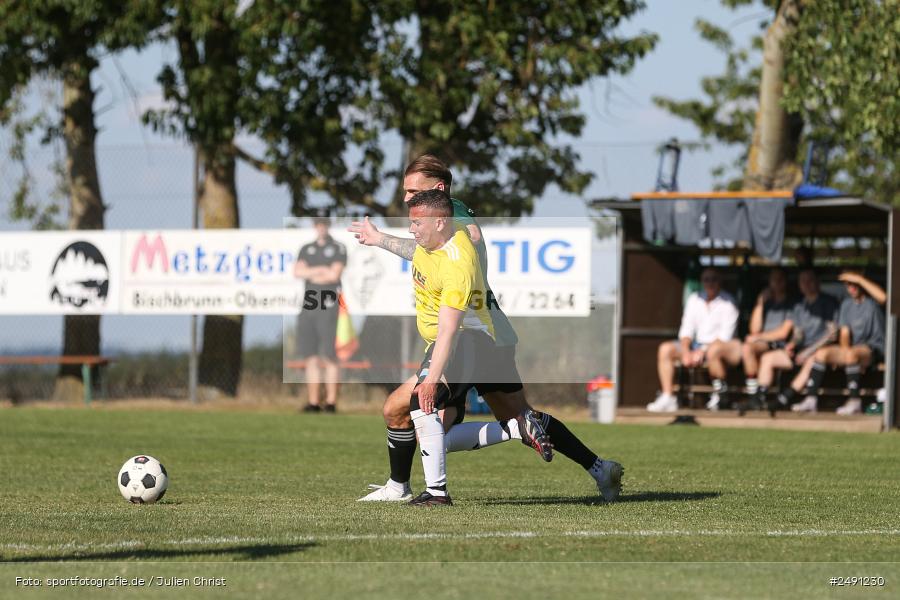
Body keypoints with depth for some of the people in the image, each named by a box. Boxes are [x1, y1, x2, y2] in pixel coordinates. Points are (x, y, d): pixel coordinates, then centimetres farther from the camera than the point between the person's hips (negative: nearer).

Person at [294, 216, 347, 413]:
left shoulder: (338, 249, 4)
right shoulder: (306, 249, 17)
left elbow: (334, 275, -10)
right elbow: (297, 272, 2)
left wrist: (310, 274, 2)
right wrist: (322, 270, -9)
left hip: (329, 307, -5)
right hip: (309, 307, 5)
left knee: (329, 356, -8)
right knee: (311, 357, 3)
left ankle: (331, 402, -6)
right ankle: (313, 402, 4)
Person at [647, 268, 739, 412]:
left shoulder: (727, 303, -6)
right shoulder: (694, 299, 9)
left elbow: (725, 336, -13)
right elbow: (686, 329, 6)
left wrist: (702, 352, -21)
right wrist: (686, 351, -12)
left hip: (719, 345, -6)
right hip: (697, 345, 6)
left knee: (714, 350, -41)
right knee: (665, 349, -15)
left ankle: (721, 392, -21)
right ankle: (667, 398, -22)